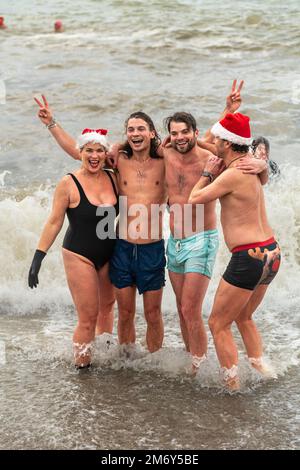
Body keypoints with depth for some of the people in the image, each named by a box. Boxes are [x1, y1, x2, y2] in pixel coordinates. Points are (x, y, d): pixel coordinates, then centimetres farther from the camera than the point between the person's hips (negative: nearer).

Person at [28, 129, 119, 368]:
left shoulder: (113, 178, 0)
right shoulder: (69, 184, -13)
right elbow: (54, 222, -9)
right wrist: (38, 257, -11)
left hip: (108, 254, 5)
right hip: (79, 256, -5)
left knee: (107, 307, 18)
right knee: (88, 318, -7)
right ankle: (82, 367, 5)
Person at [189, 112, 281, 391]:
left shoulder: (233, 174, -17)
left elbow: (195, 198, -8)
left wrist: (207, 174, 7)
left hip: (249, 258, -9)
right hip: (271, 253, 9)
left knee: (218, 324, 5)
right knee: (243, 317, 27)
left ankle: (232, 386, 8)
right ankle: (261, 373, 28)